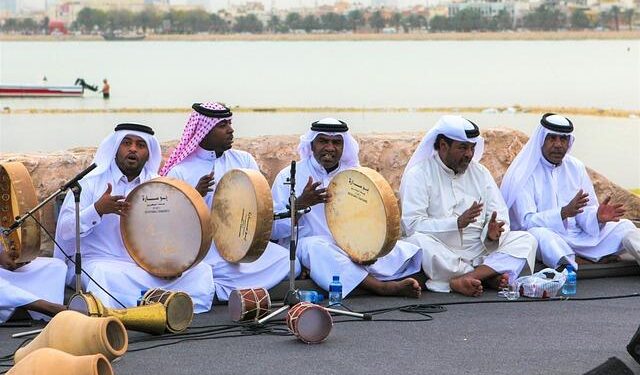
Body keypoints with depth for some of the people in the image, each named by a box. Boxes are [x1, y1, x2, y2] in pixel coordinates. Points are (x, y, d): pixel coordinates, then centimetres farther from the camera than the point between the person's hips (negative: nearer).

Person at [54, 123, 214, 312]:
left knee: (201, 271, -17)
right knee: (105, 275, -39)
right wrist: (98, 210, -24)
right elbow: (65, 231, -7)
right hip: (100, 262, -4)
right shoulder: (91, 182, 1)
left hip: (150, 266, 4)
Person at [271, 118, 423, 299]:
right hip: (306, 248, -4)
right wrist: (300, 204, -21)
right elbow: (273, 229, -5)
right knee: (316, 246, -38)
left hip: (353, 247, 4)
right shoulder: (289, 176, 2)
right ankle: (383, 287, -44)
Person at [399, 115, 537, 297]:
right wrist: (457, 223, -23)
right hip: (440, 256, -4)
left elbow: (500, 216, 9)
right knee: (419, 241, -35)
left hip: (479, 251, 4)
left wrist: (492, 234, -15)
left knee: (526, 240, -15)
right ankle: (488, 276, -27)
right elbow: (412, 224, -13)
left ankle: (461, 280, -33)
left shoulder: (480, 172, 15)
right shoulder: (419, 174, 0)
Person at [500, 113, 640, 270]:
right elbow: (527, 221, -16)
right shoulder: (524, 172, -7)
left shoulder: (576, 167, 11)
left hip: (579, 236, 6)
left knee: (623, 227, -10)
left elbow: (586, 212, 7)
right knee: (537, 233, -38)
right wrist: (564, 212, -30)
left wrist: (597, 216, -18)